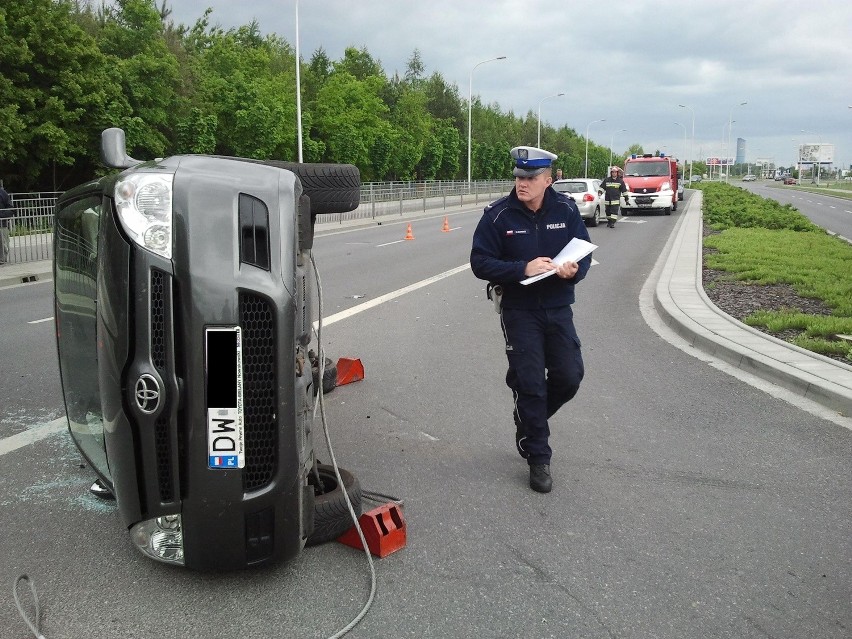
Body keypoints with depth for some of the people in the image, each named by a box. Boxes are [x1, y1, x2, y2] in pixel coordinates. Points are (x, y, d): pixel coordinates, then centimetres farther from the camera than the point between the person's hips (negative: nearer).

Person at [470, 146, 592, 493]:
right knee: (529, 383, 0)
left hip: (558, 308, 3)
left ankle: (528, 419, 33)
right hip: (519, 311, -3)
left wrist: (574, 269, -18)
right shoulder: (498, 214, -10)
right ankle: (538, 458, 15)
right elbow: (480, 262, -11)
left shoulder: (566, 210, -1)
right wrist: (523, 269, -24)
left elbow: (584, 251, 6)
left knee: (569, 376, 3)